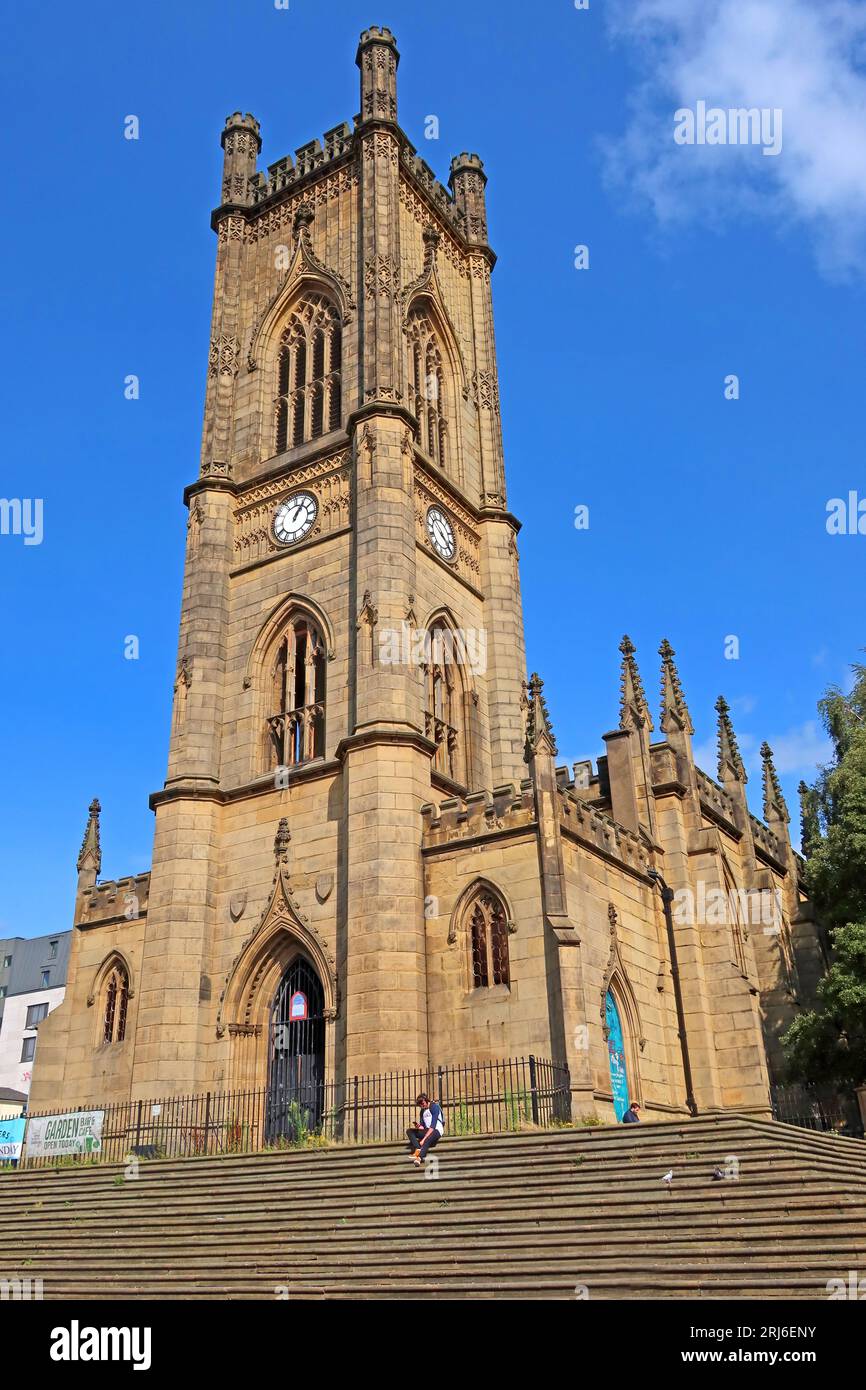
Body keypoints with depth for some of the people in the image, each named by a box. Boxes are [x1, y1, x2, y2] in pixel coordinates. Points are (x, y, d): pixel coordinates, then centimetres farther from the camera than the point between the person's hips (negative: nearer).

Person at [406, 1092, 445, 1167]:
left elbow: (433, 1126, -19)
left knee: (427, 1140, -40)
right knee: (409, 1131, -9)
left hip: (437, 1130, -8)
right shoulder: (422, 1111, 12)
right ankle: (418, 1149, -29)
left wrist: (424, 1139, -24)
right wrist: (418, 1127, -13)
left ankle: (419, 1157, -60)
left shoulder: (434, 1107, -11)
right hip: (427, 1130, 8)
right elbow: (422, 1126, 13)